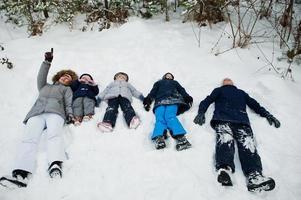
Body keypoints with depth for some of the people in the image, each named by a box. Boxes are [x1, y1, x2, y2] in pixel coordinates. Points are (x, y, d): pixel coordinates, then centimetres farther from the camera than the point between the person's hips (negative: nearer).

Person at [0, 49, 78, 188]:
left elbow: (68, 103, 16)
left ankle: (55, 165, -58)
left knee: (54, 135, -35)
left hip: (55, 112, -2)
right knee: (29, 138, -27)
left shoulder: (67, 89, 32)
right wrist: (47, 61, 13)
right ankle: (21, 174, -47)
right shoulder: (44, 87, 41)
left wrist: (69, 114, -4)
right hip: (36, 113, 2)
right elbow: (41, 77, 23)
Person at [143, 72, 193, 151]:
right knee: (159, 118, -31)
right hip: (160, 101, 1)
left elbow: (182, 90, 23)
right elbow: (153, 92, 22)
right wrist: (147, 100, 0)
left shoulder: (175, 82, 39)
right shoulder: (158, 83, 38)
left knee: (170, 116, -33)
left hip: (172, 100, -1)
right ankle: (158, 138, -56)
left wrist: (187, 98, 0)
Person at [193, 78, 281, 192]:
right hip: (222, 118, -2)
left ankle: (254, 175, -50)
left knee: (247, 142, -28)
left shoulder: (241, 93, 41)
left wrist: (267, 115, 20)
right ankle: (224, 168, -59)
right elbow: (207, 101, 20)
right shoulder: (219, 90, 34)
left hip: (241, 120, 2)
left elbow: (255, 104, 35)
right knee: (225, 139, -35)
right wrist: (201, 113, 0)